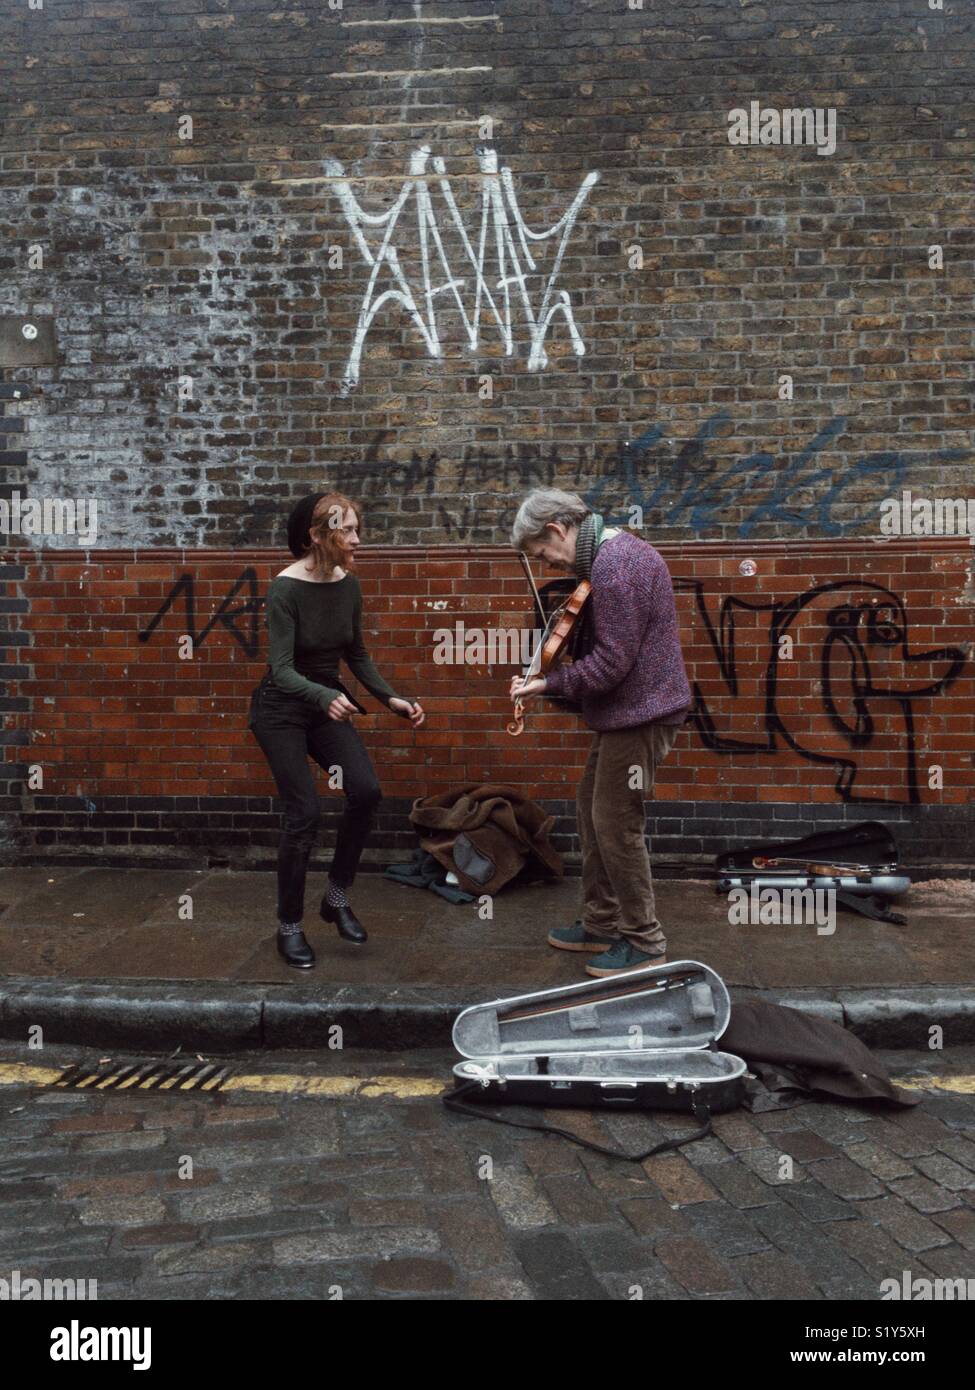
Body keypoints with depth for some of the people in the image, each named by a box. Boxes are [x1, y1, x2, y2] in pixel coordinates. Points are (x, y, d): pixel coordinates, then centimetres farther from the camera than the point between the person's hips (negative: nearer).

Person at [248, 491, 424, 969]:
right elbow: (282, 669, -28)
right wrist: (325, 697, -45)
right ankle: (289, 927, 9)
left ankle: (337, 897, 6)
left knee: (366, 790, -14)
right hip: (282, 709, -5)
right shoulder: (285, 588, -20)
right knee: (305, 812, -11)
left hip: (328, 704, 5)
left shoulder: (348, 584, -3)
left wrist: (391, 699, -1)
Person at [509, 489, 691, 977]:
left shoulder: (614, 563, -21)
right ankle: (602, 924, 29)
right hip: (627, 711, 11)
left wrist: (549, 684, -12)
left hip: (639, 714, -11)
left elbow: (610, 662, -23)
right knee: (591, 808, 17)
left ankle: (645, 943, 13)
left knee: (616, 825, -1)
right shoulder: (614, 551, 13)